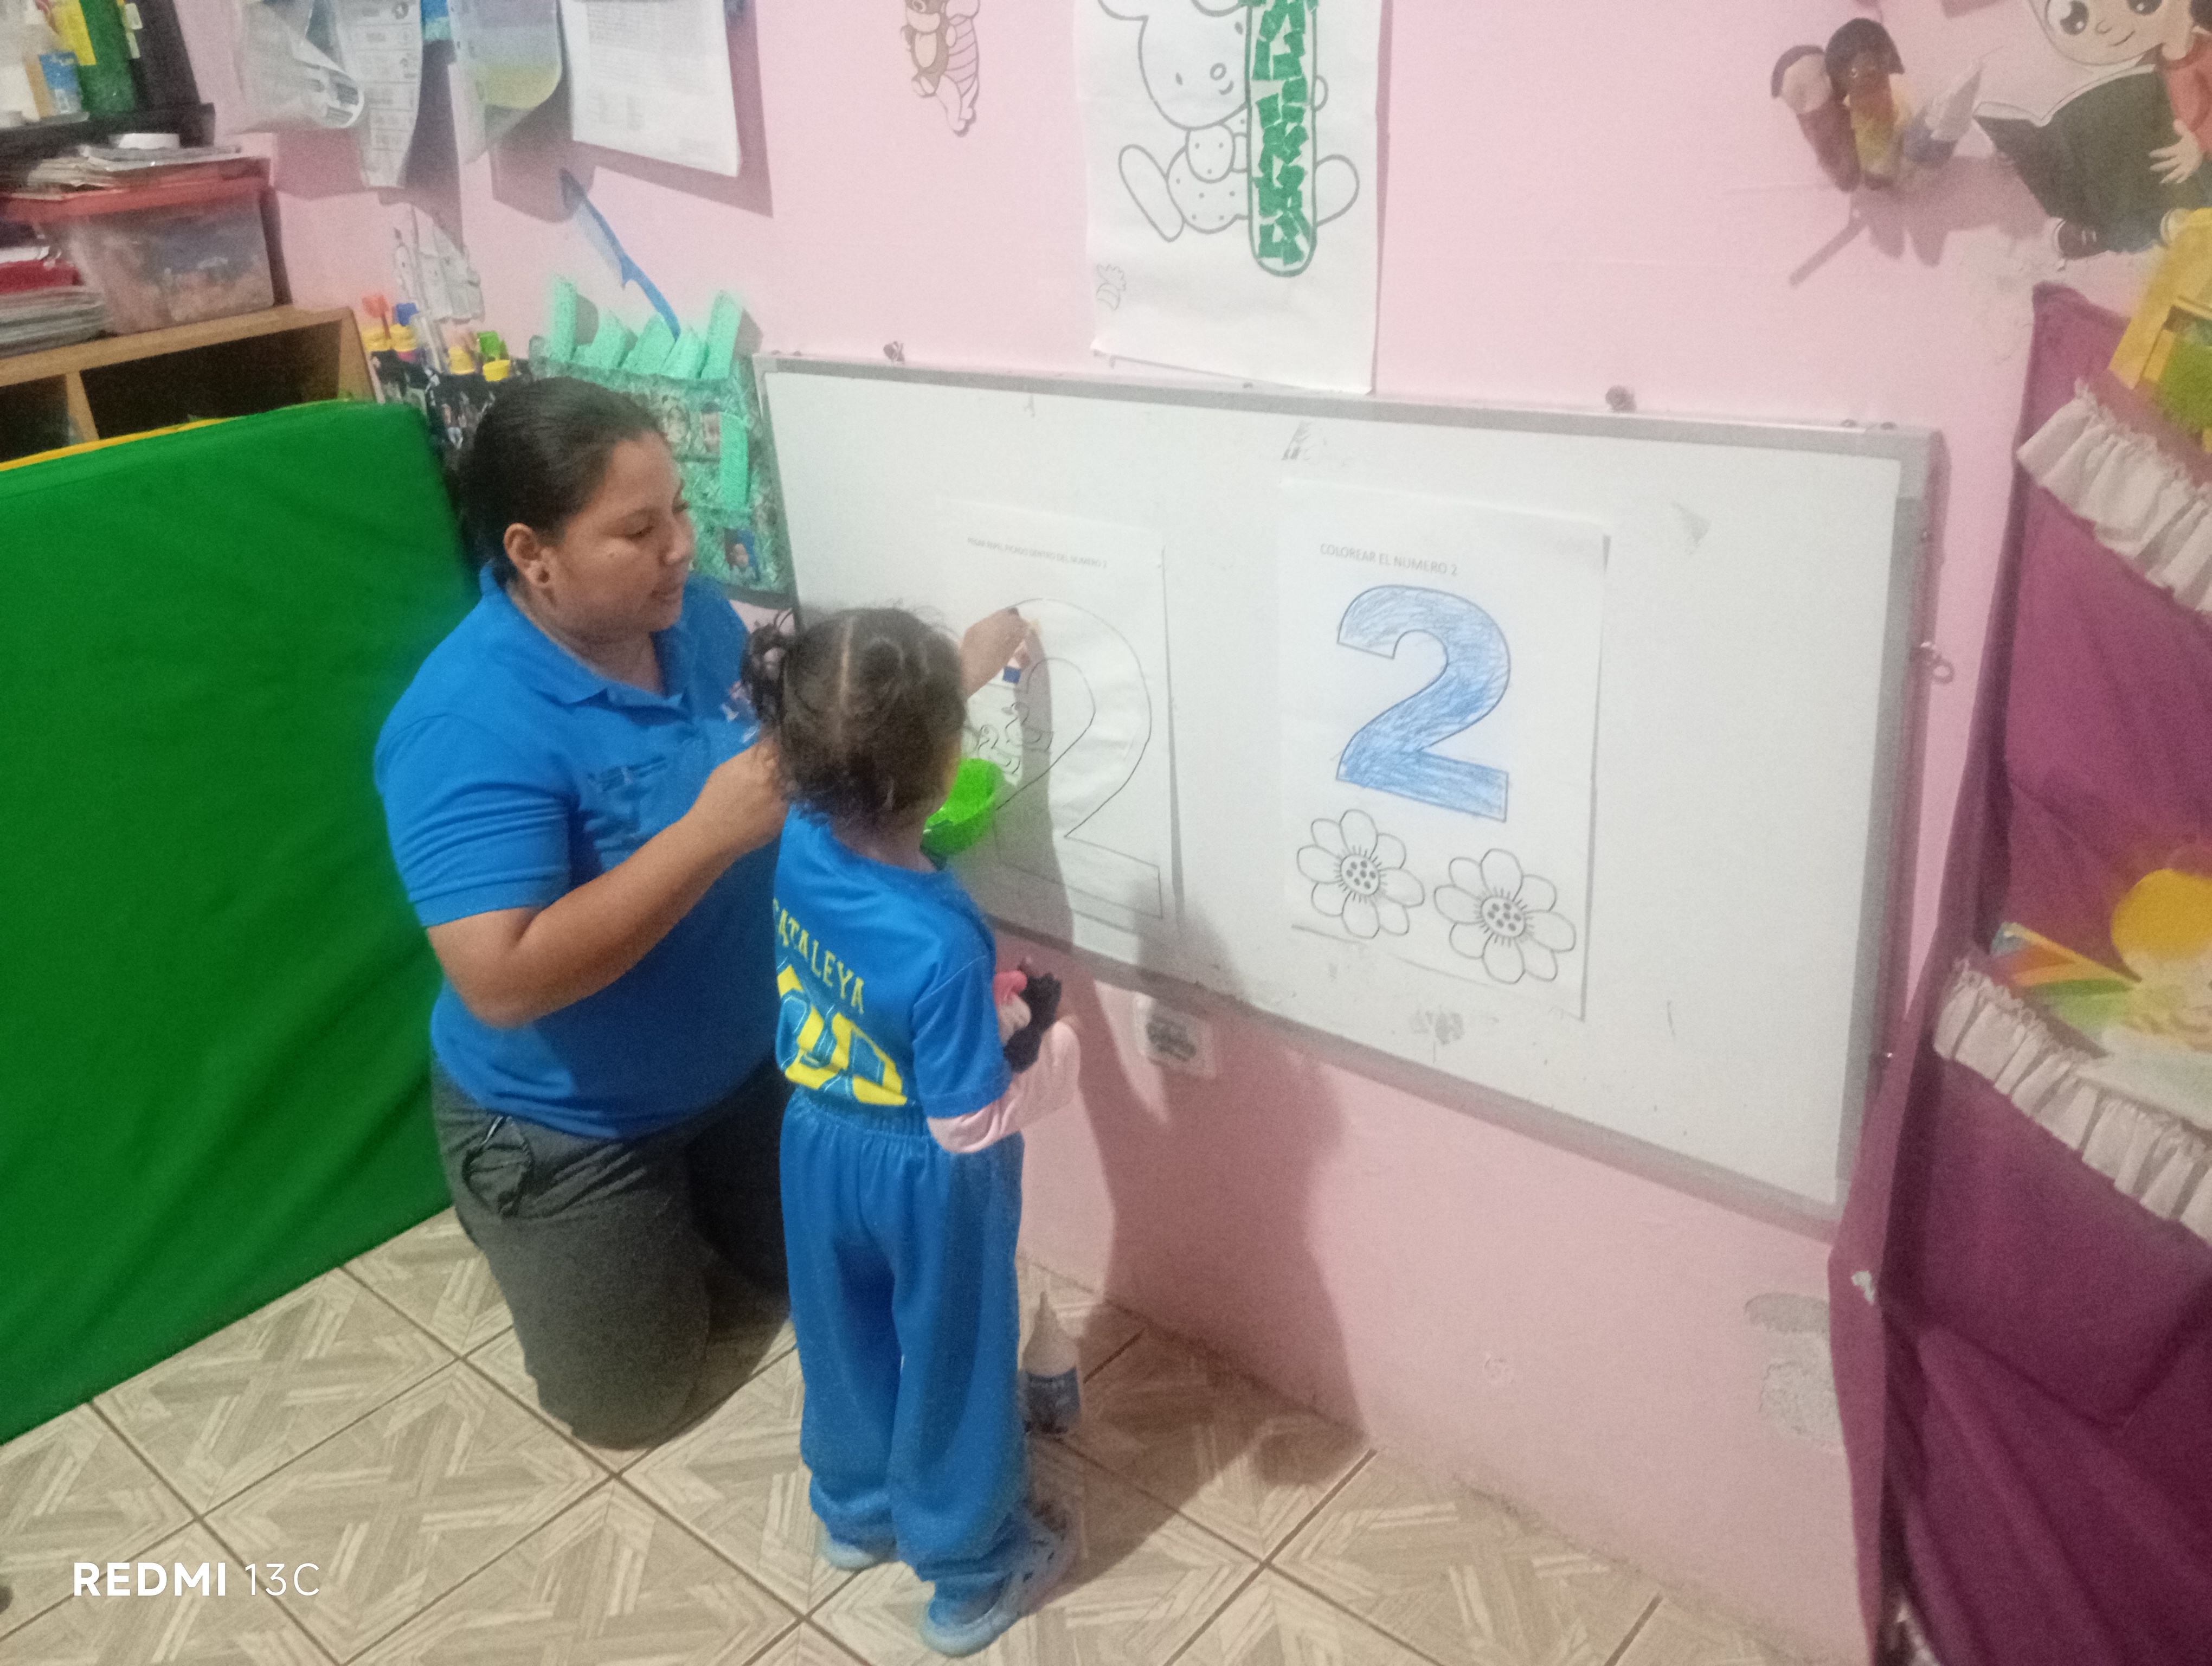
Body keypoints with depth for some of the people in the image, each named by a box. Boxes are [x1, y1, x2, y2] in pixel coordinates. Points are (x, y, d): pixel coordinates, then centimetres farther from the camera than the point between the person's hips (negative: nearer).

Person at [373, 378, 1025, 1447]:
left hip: (743, 1064, 6)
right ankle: (511, 1221, 34)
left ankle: (686, 1213, 45)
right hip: (570, 1125, -6)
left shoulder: (693, 615, -11)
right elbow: (502, 982, -38)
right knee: (630, 1407, 12)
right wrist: (713, 831, -40)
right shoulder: (470, 728, -33)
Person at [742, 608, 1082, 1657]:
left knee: (845, 1342, 28)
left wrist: (963, 670, 15)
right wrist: (1058, 1054, -10)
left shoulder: (800, 842, -17)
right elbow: (969, 1126, -27)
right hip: (929, 1185, -6)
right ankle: (972, 1578, 39)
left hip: (819, 1149, 6)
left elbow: (872, 753, 6)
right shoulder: (942, 944, -37)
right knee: (953, 1370, 17)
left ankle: (855, 1513, 52)